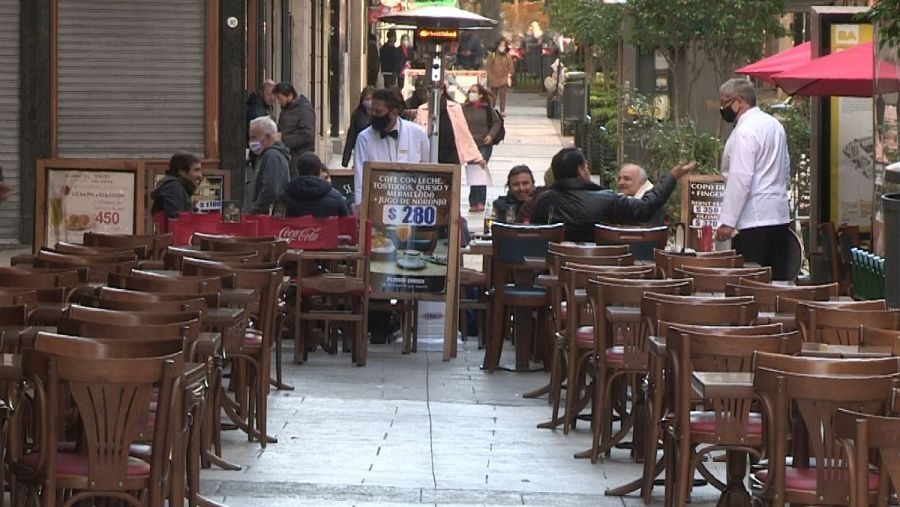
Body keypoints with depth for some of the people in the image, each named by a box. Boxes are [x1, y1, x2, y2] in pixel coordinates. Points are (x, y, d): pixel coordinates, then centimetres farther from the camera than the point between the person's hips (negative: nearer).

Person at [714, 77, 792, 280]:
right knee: (779, 279, 8)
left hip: (755, 219, -9)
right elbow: (786, 168, 24)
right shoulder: (774, 124, 16)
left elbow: (740, 179, -19)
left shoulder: (745, 131, -13)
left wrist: (727, 221, -18)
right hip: (780, 216, 9)